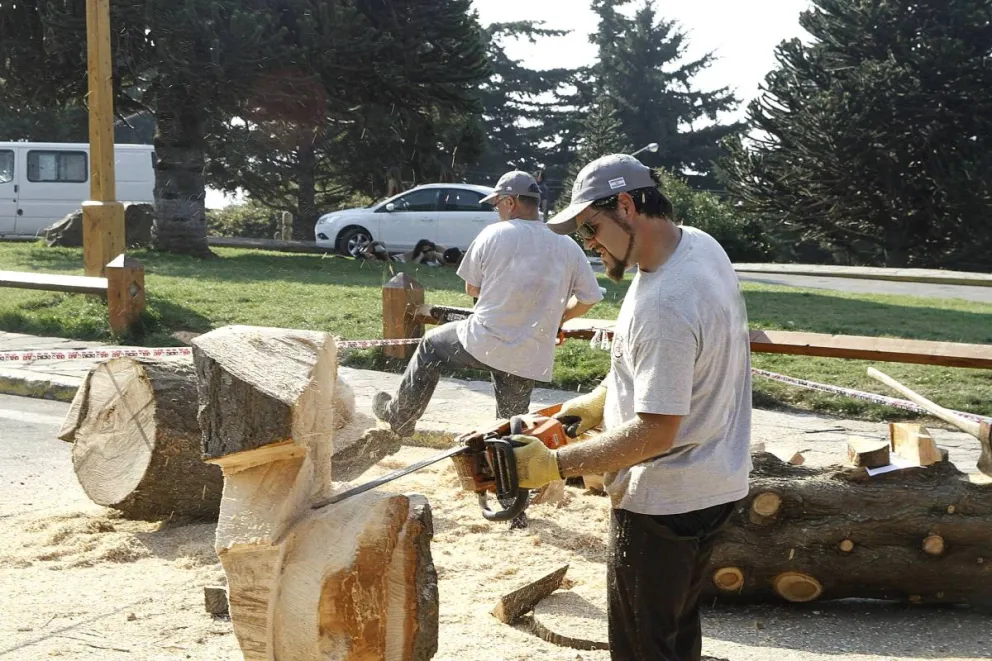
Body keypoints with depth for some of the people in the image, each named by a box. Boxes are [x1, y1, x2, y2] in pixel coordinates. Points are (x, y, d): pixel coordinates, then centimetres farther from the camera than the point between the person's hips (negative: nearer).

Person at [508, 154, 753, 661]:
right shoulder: (699, 243, 0)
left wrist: (555, 464, -25)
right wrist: (594, 403, 13)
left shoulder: (665, 305, -31)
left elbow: (655, 432, -28)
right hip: (713, 485, 10)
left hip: (663, 502, -10)